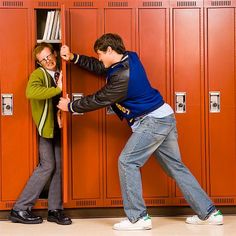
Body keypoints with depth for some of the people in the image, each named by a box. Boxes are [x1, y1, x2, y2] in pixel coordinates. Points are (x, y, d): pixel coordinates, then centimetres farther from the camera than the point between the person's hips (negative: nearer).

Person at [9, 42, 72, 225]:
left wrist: (61, 112, -7)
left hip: (57, 126, 6)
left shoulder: (60, 74, 10)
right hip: (44, 126, -6)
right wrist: (58, 89, -30)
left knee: (58, 166, 5)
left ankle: (55, 210, 14)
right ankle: (20, 209, 2)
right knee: (47, 166, -7)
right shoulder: (38, 74, -11)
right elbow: (31, 92, -33)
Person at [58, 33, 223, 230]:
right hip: (164, 118, 10)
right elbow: (99, 68, 19)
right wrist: (73, 57, 11)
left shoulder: (123, 76, -21)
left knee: (127, 162, -7)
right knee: (176, 166, 12)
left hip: (152, 121, -10)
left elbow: (99, 100, -13)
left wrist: (71, 106, -1)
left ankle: (138, 217, -3)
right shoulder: (128, 59, 7)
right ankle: (210, 213, 16)